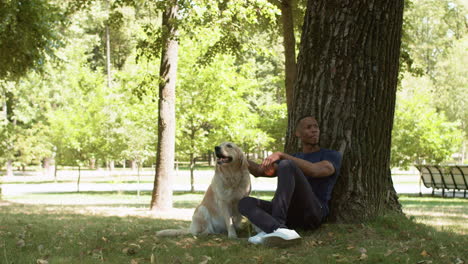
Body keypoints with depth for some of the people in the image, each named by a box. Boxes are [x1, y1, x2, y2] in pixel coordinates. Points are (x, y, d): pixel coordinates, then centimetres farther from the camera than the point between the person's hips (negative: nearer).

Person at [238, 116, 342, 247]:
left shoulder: (333, 156, 11)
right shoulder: (294, 158, 29)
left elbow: (314, 171, -13)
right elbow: (259, 171, 21)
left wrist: (281, 155, -17)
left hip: (313, 213, -6)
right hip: (290, 215, 6)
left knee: (286, 165, -26)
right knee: (245, 202, -15)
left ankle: (270, 229, -40)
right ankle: (280, 230, -46)